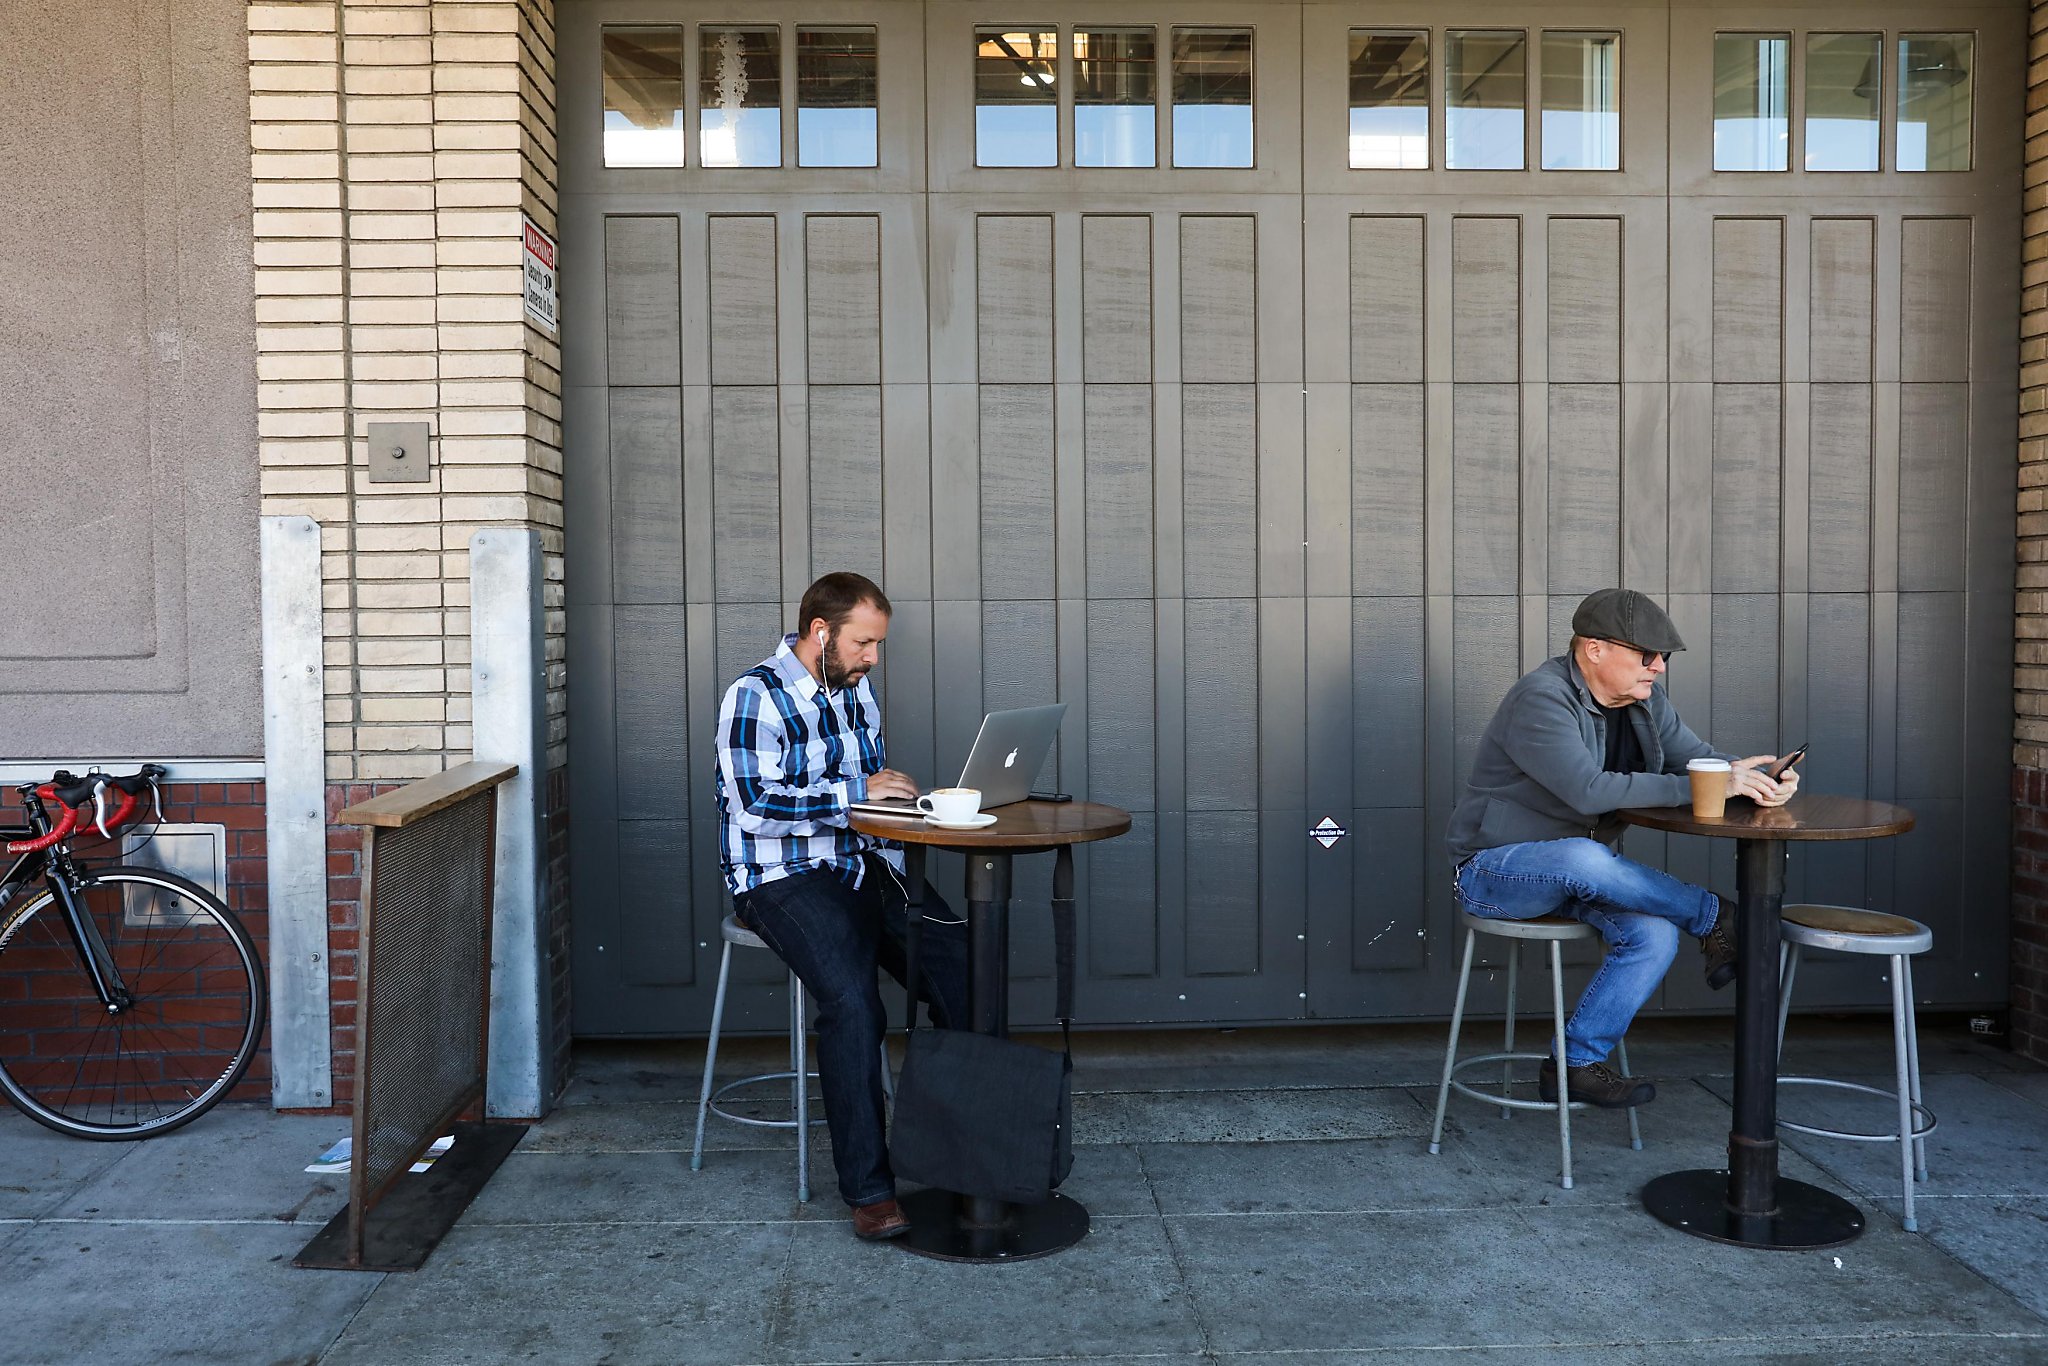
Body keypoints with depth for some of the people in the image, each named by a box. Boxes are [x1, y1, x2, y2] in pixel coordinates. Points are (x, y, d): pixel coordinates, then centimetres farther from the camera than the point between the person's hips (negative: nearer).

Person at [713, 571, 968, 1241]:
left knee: (963, 968, -16)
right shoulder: (754, 697, -9)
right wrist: (858, 790, -16)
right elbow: (757, 803, -20)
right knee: (852, 1001, -30)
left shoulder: (857, 690, 14)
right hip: (781, 876, -6)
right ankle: (868, 1190, -21)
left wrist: (895, 851, 6)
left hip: (861, 866, 7)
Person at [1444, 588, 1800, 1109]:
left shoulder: (1643, 698, 5)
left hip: (1580, 869, 8)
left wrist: (1761, 778, -15)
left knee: (1655, 935, -21)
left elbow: (1697, 755, 8)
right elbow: (1590, 791, -33)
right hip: (1494, 869, -7)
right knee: (1583, 857, -40)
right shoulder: (1541, 698, -22)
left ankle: (1576, 1064, -10)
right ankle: (1716, 921, -17)